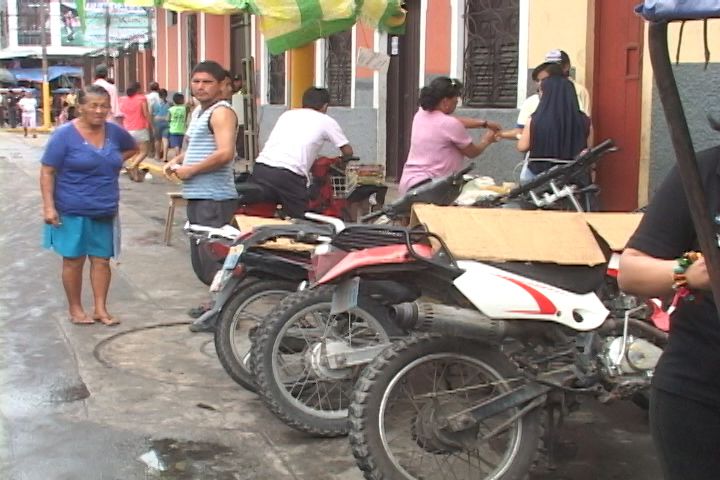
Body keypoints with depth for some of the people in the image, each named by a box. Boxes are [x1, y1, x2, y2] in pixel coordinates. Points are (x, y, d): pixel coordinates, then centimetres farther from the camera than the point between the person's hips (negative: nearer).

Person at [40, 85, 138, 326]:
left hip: (105, 211, 4)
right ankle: (75, 308, 18)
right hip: (73, 212, -4)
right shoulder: (65, 134, -10)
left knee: (102, 259, 7)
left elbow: (132, 148, 25)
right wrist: (49, 206, -18)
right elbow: (47, 172, -10)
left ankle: (101, 308, 16)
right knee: (74, 260, 5)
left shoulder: (114, 132, 3)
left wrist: (113, 162, 8)